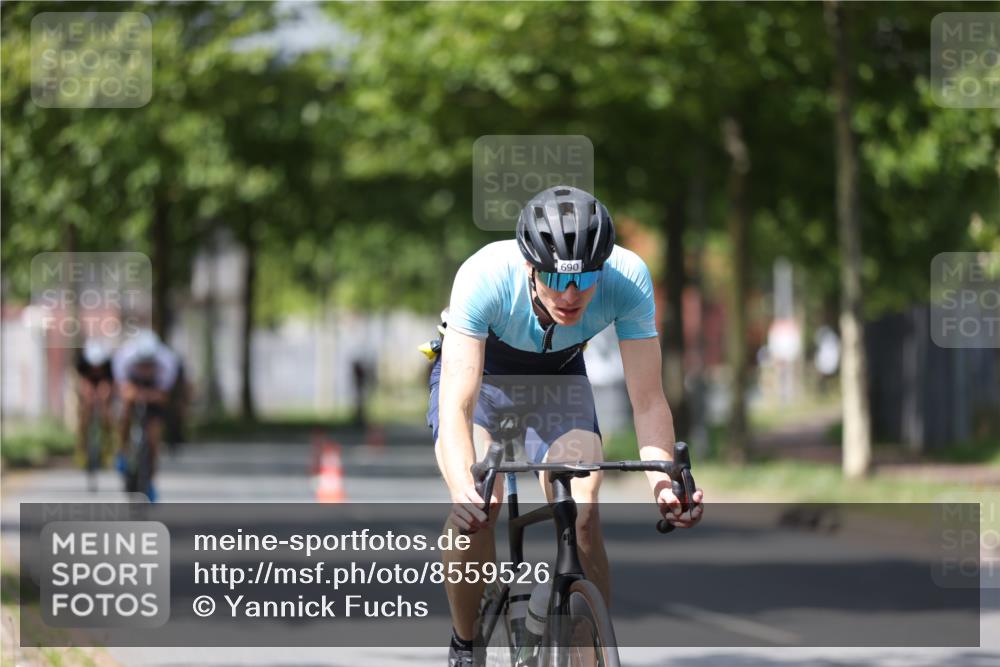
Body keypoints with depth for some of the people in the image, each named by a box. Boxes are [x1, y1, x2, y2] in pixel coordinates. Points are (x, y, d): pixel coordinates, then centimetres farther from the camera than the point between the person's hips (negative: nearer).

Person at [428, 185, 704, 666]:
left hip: (559, 376, 2)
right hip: (478, 371, -2)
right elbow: (456, 403, -44)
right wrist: (463, 490, -61)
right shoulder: (483, 277, -40)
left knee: (582, 513, -20)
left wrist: (663, 483, -49)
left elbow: (648, 402, -31)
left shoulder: (627, 278, -34)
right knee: (478, 504, -25)